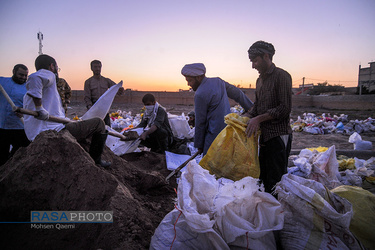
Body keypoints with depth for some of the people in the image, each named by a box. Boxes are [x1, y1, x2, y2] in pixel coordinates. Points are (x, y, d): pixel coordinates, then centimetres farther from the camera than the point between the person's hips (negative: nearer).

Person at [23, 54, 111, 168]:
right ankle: (95, 160, 8)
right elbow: (34, 78, -29)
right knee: (99, 123, -2)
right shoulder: (48, 75, -5)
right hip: (55, 131, -11)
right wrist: (40, 108, -27)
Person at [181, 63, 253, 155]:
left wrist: (199, 144, 1)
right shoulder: (217, 81, 8)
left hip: (215, 135, -9)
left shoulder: (200, 95, -15)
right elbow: (237, 94, 15)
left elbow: (200, 122, -9)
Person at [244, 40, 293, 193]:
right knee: (263, 177, 16)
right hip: (265, 135, 8)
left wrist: (259, 119, -18)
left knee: (275, 181, -1)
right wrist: (245, 118, 2)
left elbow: (285, 108, -16)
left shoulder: (281, 76, -10)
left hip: (279, 136, -8)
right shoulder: (260, 80, 16)